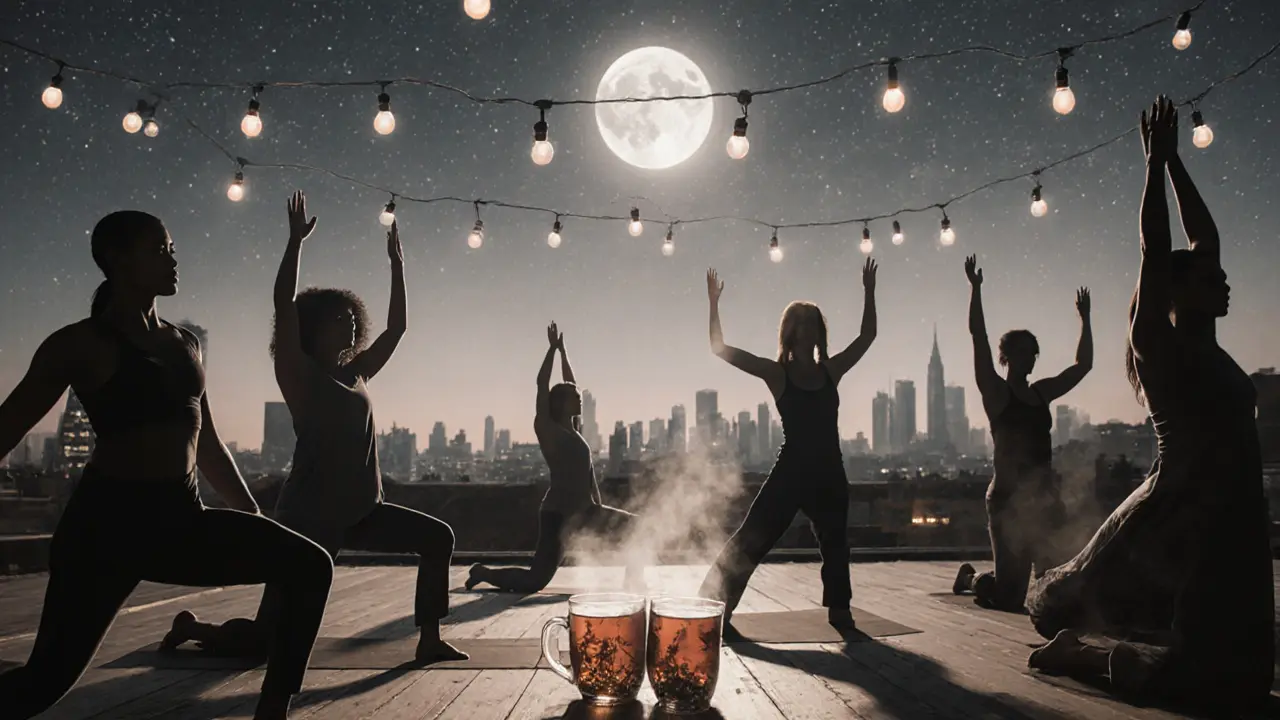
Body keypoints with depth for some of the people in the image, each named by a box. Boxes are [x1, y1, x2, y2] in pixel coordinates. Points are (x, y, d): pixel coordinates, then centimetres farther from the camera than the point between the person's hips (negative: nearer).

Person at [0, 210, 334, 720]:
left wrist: (253, 516, 21)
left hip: (182, 518, 6)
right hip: (109, 521, -6)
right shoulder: (82, 343, -4)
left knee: (308, 566, -6)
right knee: (48, 677, -6)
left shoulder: (184, 344, 13)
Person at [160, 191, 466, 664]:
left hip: (360, 513, 7)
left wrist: (397, 264, 15)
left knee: (438, 537, -3)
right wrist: (296, 239, -16)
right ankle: (193, 628, 25)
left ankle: (429, 641, 2)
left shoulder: (356, 375, 11)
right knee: (267, 636, -5)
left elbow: (397, 327, 14)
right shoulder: (300, 376, -6)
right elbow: (284, 304, -18)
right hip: (309, 517, -7)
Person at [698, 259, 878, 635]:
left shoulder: (830, 371, 6)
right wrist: (714, 304, -15)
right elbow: (720, 348, -9)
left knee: (834, 543, 18)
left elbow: (867, 336, 13)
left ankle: (839, 608, 35)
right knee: (751, 539, -8)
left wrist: (868, 292, 9)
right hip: (791, 472, -5)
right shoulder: (777, 373, -5)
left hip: (829, 473, 5)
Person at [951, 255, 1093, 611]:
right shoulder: (996, 392, -4)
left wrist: (1084, 319, 19)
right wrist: (975, 288, -14)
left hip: (1045, 497, 6)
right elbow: (978, 337, -13)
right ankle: (971, 578, 28)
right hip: (1009, 498, -6)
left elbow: (1083, 365, 19)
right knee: (1007, 597, -5)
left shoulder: (1041, 392, 14)